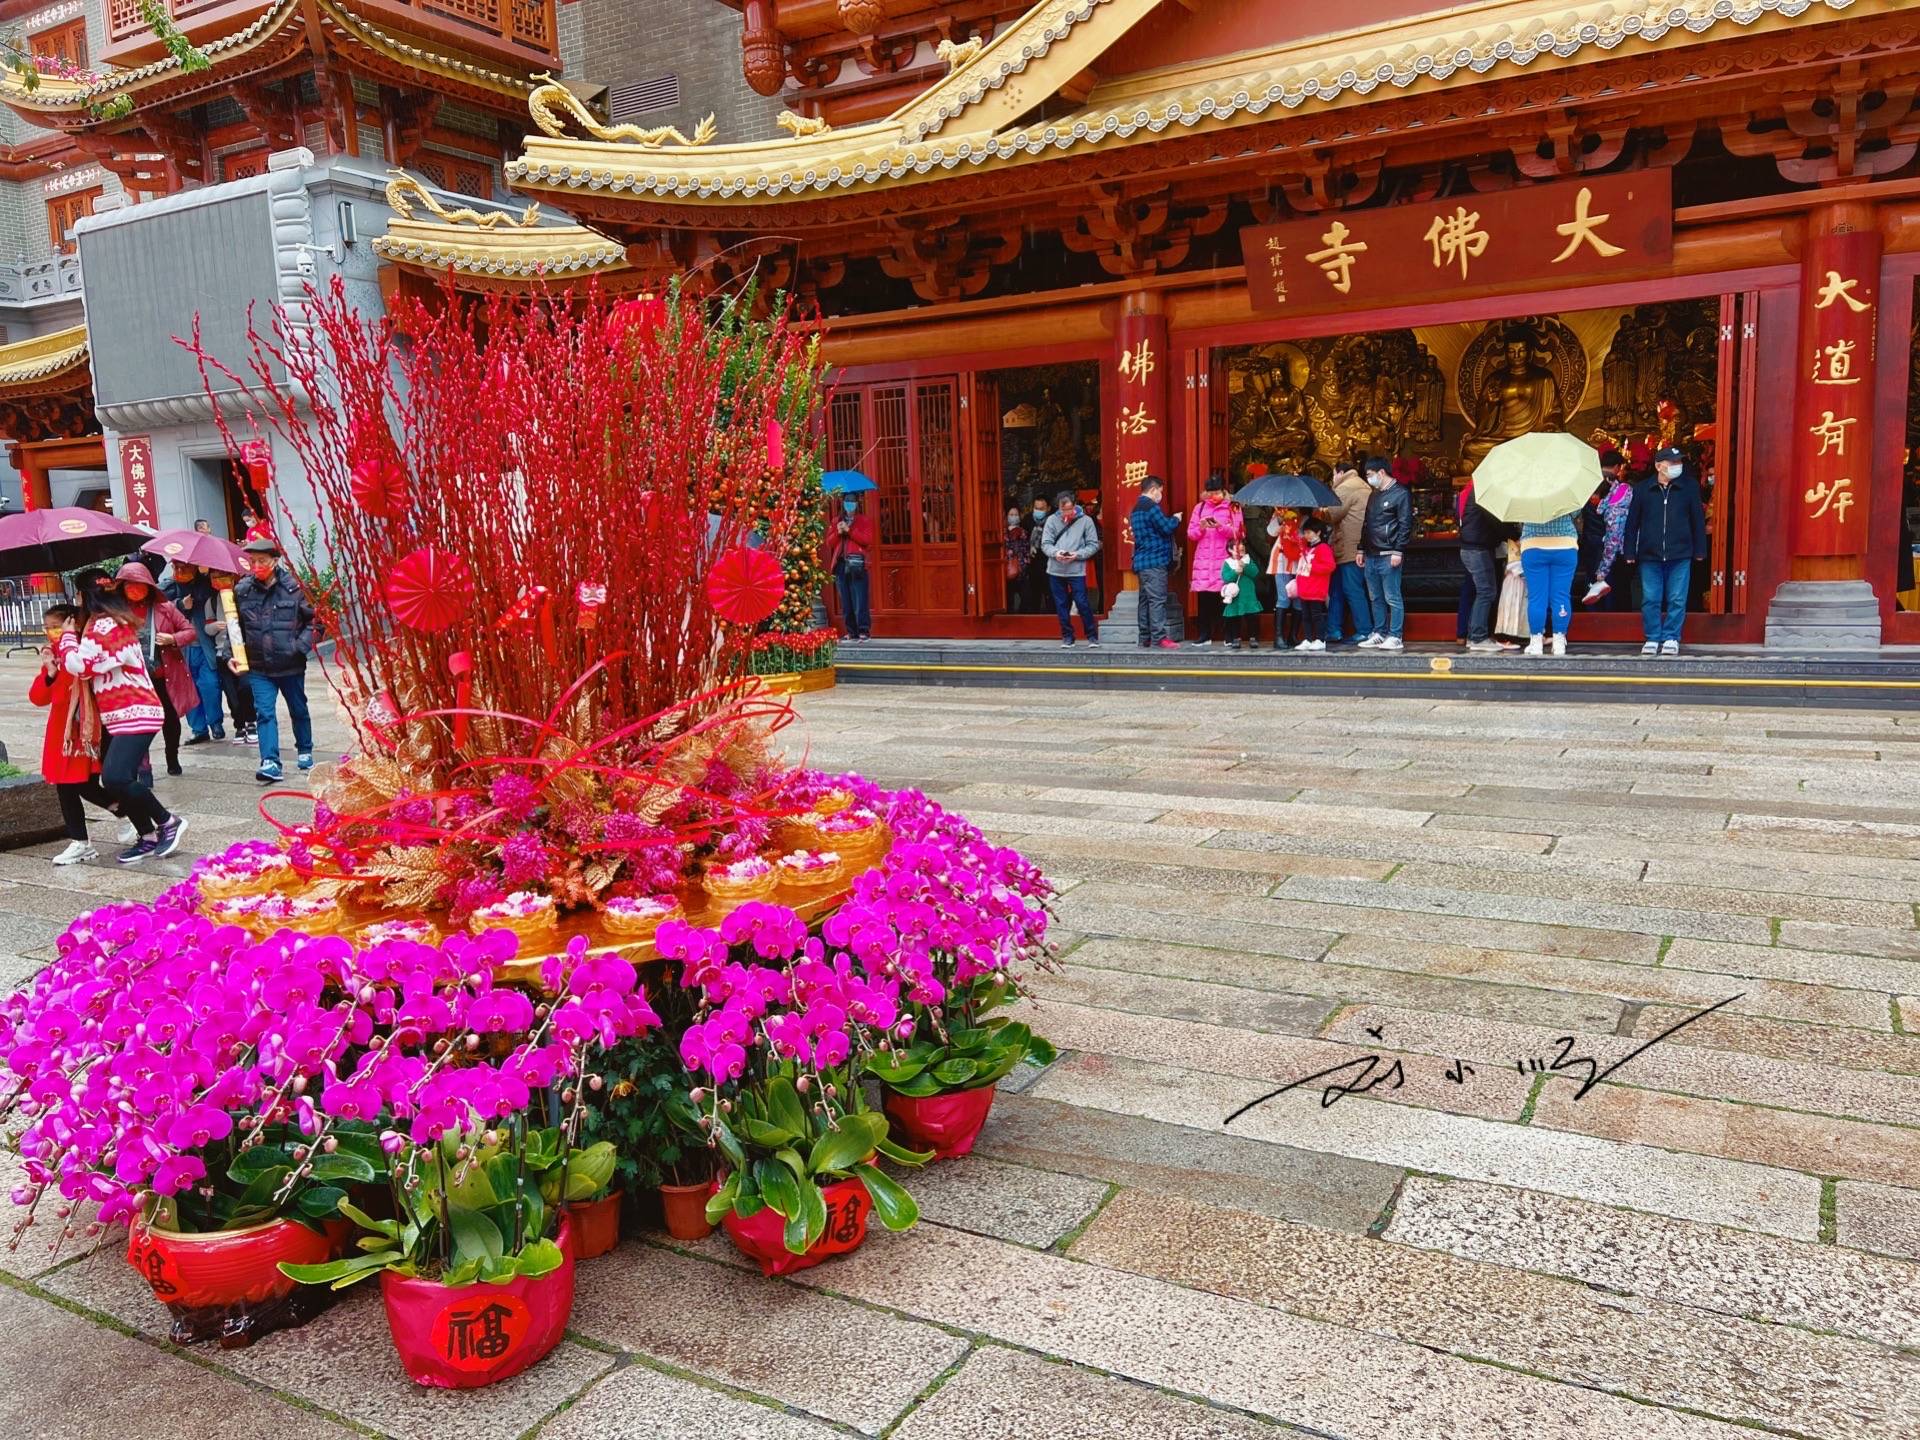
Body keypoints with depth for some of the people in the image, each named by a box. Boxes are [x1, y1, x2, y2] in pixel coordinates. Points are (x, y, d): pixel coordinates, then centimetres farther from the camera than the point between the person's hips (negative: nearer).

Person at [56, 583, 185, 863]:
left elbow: (79, 666, -16)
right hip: (120, 715, 11)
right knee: (115, 781, 8)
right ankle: (148, 837, 13)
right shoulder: (115, 622, 18)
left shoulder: (103, 625, -14)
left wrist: (68, 636, -1)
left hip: (136, 713, -11)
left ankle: (168, 822, -6)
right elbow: (91, 670, 23)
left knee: (116, 779, -20)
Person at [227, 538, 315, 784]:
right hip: (259, 667, 1)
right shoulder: (242, 591, 0)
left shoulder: (294, 587, -9)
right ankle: (270, 763, -13)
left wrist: (301, 646, -13)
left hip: (291, 664, -1)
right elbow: (235, 626, 9)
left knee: (299, 710, 16)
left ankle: (305, 752, 35)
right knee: (264, 712, -9)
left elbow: (313, 620, -4)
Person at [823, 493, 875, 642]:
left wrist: (849, 530, -12)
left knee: (860, 600, -10)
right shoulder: (836, 521, 19)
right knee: (845, 601, 3)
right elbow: (829, 543, 12)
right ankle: (851, 632, 8)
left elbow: (867, 539, -7)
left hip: (858, 564, -4)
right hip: (841, 564, 4)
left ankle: (864, 631, -9)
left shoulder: (865, 520, 8)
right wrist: (838, 532, -6)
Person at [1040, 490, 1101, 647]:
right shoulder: (1052, 520, 4)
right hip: (1055, 571, 3)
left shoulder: (1085, 520, -2)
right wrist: (1055, 552, -18)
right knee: (1061, 605, 9)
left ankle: (1092, 636, 8)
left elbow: (1093, 545, -1)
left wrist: (1077, 554, -16)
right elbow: (1045, 544, 3)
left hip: (1077, 571, -3)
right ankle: (1067, 636, 20)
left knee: (1083, 603, -4)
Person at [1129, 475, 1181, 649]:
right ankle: (1160, 637, -14)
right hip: (1155, 560, -10)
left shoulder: (1137, 508, 19)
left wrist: (1171, 520, 16)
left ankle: (1145, 638, 11)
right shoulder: (1151, 507, -12)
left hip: (1141, 561, 10)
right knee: (1157, 599, -11)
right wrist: (1176, 519, 3)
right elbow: (1167, 528, -15)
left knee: (1145, 600, 9)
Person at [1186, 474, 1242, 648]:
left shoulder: (1233, 508, 4)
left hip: (1224, 558, -2)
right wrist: (1201, 527, -11)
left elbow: (1238, 533, -3)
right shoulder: (1200, 507, 12)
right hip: (1203, 558, 3)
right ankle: (1205, 635, 6)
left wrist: (1220, 526, -17)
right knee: (1203, 596, -1)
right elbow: (1190, 534, 9)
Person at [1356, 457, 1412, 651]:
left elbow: (1405, 525, -11)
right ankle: (1379, 634, 16)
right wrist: (1361, 550, 19)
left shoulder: (1400, 494, -6)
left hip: (1388, 556, -8)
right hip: (1371, 556, 8)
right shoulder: (1374, 495, 19)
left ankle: (1396, 637, -2)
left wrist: (1398, 551, -16)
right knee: (1375, 598, 10)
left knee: (1392, 598, -5)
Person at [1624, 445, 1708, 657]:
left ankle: (1671, 639, 9)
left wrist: (1699, 551, 5)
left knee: (1677, 600, 1)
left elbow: (1698, 521, 7)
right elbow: (1632, 523, 6)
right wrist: (1630, 552, 3)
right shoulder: (1643, 490, 4)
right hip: (1649, 555, 0)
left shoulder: (1689, 487, 4)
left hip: (1680, 556, 0)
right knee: (1650, 600, 3)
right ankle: (1652, 639, 12)